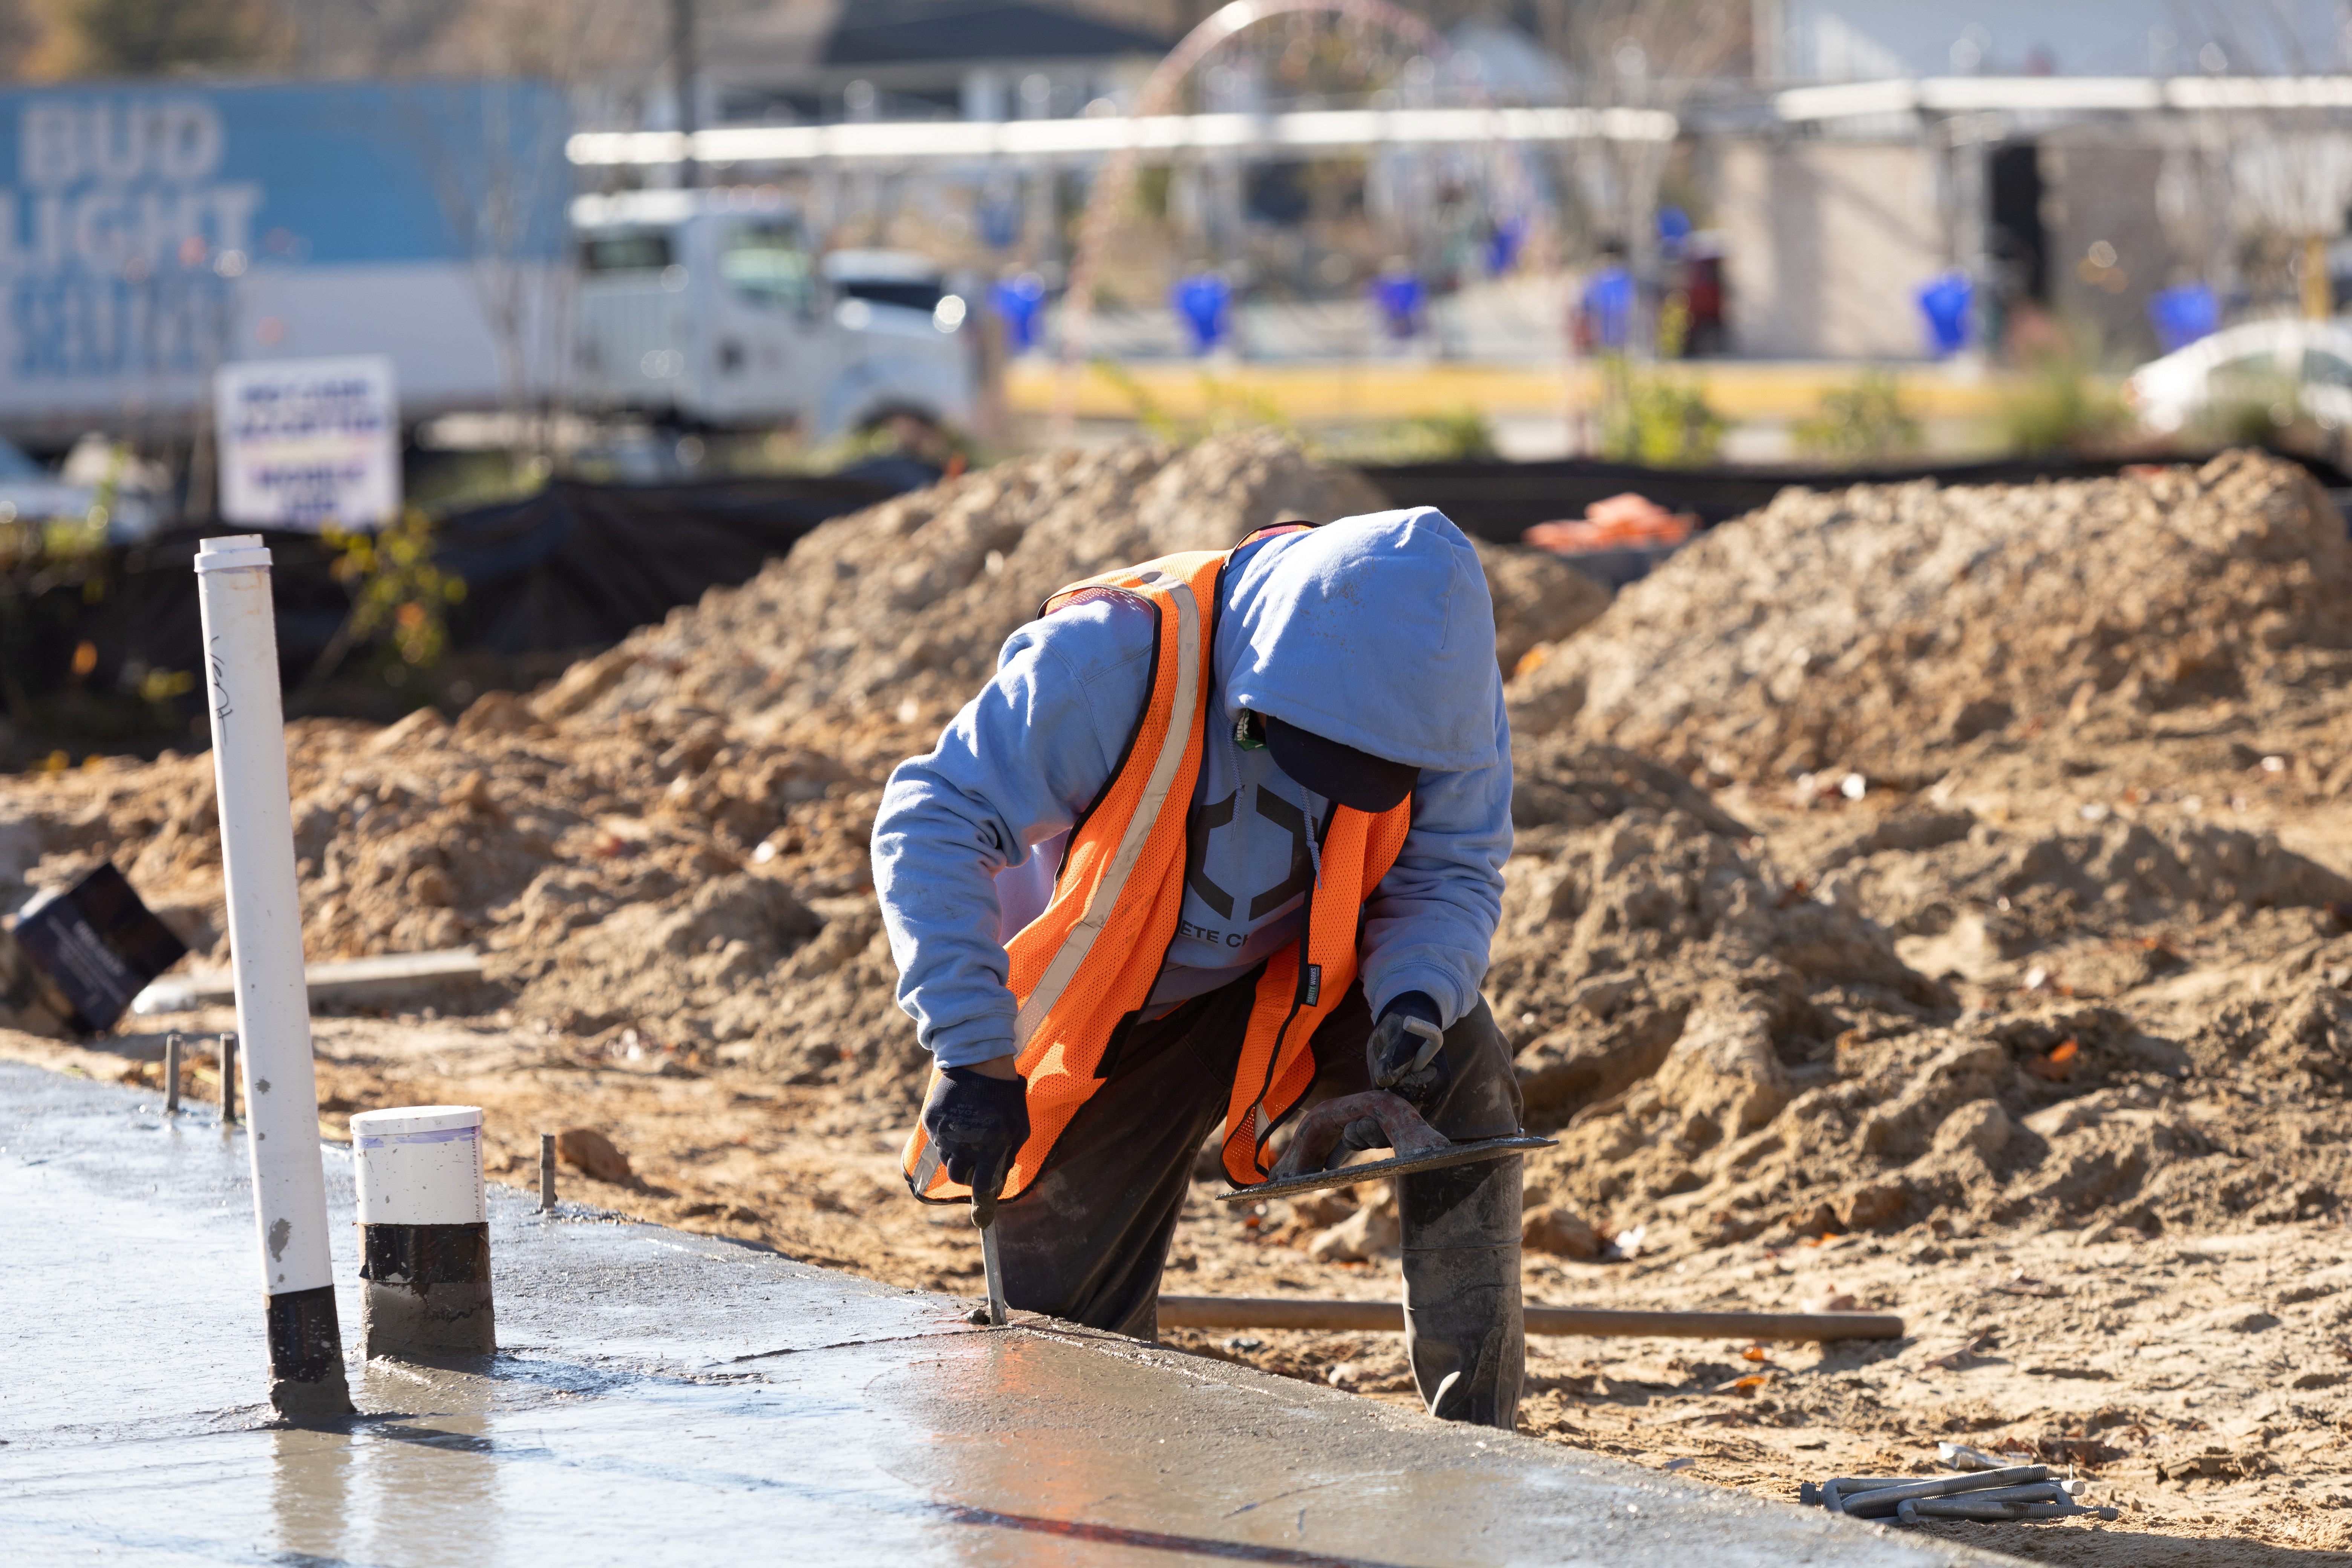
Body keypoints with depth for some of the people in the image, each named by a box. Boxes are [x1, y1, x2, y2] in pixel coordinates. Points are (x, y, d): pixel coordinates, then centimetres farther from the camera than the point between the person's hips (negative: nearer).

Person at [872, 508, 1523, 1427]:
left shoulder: (1440, 688, -24)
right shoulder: (1117, 658, -35)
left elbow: (1447, 874, -13)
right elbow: (933, 825, -35)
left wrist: (1417, 997, -37)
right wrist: (972, 1056, -43)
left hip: (1297, 980, 2)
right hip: (1111, 1012, -2)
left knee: (1465, 1068, -27)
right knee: (1069, 1341, -1)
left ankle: (1476, 1445, -20)